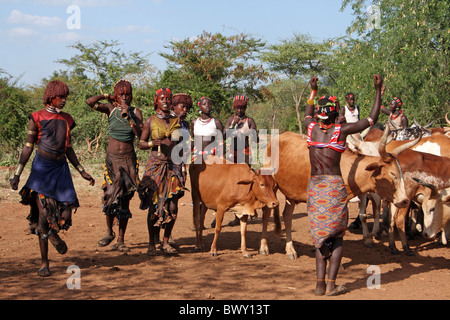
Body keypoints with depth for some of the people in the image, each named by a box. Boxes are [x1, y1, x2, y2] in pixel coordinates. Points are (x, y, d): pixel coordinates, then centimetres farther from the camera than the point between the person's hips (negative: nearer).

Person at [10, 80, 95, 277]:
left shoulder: (66, 120, 12)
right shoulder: (37, 118, -1)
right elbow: (28, 147, 1)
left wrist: (82, 172, 19)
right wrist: (17, 174, -4)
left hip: (61, 168, 4)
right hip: (42, 167, -4)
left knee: (66, 212, -8)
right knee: (43, 213, -10)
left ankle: (52, 233, 29)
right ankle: (44, 263, 1)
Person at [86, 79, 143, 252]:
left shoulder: (135, 112, 1)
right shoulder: (111, 109, 2)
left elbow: (140, 134, -12)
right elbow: (90, 102, -13)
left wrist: (128, 115, -18)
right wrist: (107, 96, -1)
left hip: (129, 160, 0)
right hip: (112, 158, 0)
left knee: (125, 199, 2)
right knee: (110, 194, -13)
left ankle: (120, 240, 8)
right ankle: (109, 232, 10)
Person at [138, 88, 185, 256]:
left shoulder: (176, 121, 12)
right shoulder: (151, 121, 4)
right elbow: (141, 144, 5)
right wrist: (153, 143, -14)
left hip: (173, 165, 3)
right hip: (155, 165, -3)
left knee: (173, 206, -1)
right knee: (154, 205, -5)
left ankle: (165, 242, 12)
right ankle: (151, 244, 5)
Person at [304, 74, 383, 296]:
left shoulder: (311, 128, 0)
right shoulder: (341, 130, -8)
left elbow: (307, 114, 27)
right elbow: (372, 118, 3)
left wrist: (313, 91, 39)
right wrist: (378, 90, 9)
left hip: (314, 186, 4)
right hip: (335, 186, -4)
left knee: (320, 236, 12)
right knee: (337, 238, 7)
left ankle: (320, 284, 6)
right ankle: (331, 285, -1)